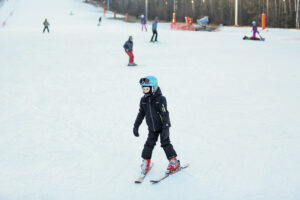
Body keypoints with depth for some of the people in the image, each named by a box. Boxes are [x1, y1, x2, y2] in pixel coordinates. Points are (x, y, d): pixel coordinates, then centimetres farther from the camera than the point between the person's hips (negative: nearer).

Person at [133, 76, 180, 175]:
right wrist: (136, 126, 10)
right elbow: (141, 114, 10)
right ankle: (146, 162, 17)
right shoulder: (143, 100, 1)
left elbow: (165, 114, -19)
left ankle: (174, 162, 7)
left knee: (165, 143, -4)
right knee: (149, 144, 3)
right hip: (152, 128, 5)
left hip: (162, 126, -5)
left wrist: (165, 128, -23)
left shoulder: (160, 99, -17)